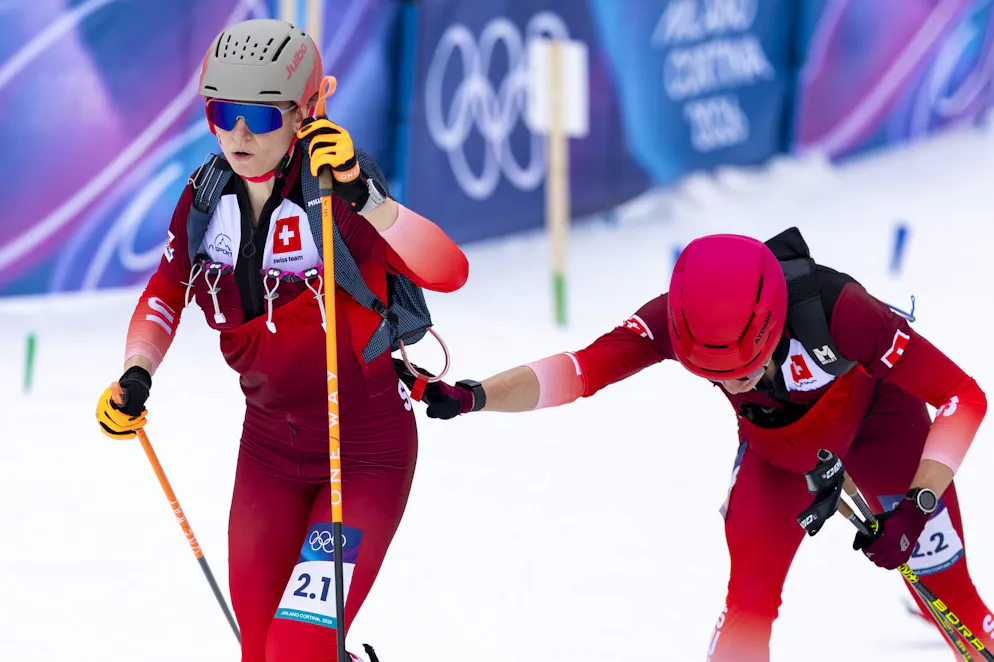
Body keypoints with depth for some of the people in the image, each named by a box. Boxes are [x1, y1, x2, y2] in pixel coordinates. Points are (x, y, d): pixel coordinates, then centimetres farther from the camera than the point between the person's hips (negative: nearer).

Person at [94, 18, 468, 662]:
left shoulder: (333, 197, -22)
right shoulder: (207, 198, -5)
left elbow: (448, 272, -37)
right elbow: (167, 292, 13)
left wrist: (360, 197, -48)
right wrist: (136, 375, -3)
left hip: (366, 454, -6)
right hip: (270, 449, 6)